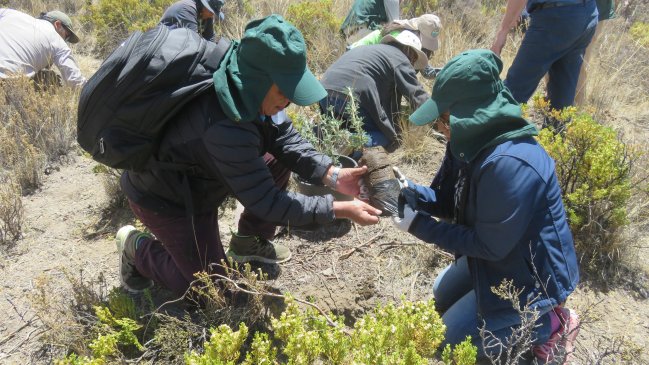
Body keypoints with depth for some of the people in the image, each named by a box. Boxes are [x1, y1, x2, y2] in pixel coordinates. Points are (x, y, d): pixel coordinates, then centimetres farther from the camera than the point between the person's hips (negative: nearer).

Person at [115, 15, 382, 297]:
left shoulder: (248, 90, -16)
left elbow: (283, 137, -5)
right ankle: (137, 247, 18)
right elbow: (265, 200, -33)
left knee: (278, 161, -2)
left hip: (198, 178, 8)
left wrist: (332, 175, -18)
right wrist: (341, 210, -29)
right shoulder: (225, 128, -41)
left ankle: (249, 242, 15)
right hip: (164, 197, -8)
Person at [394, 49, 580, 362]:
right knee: (442, 296, 26)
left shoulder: (509, 164, -37)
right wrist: (409, 192, -15)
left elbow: (489, 245, -28)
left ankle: (550, 324, 8)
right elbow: (456, 202, 2)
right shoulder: (481, 142, -8)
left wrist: (418, 226, -26)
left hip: (530, 274, -9)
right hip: (503, 255, 9)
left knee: (447, 339, 2)